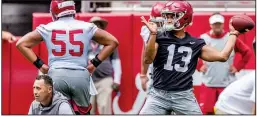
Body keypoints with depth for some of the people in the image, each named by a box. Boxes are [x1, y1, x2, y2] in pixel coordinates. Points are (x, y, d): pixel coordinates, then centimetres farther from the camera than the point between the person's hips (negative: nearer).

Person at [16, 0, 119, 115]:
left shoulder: (47, 28, 7)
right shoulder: (87, 27, 7)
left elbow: (21, 44, 9)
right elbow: (113, 42, 12)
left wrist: (40, 64, 8)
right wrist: (95, 63, 11)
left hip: (56, 75, 0)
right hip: (80, 75, 0)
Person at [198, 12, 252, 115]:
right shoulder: (203, 39, -1)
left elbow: (247, 52, 7)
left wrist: (238, 67, 1)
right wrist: (198, 66, 1)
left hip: (227, 84, 0)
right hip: (208, 84, 0)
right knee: (206, 112, -1)